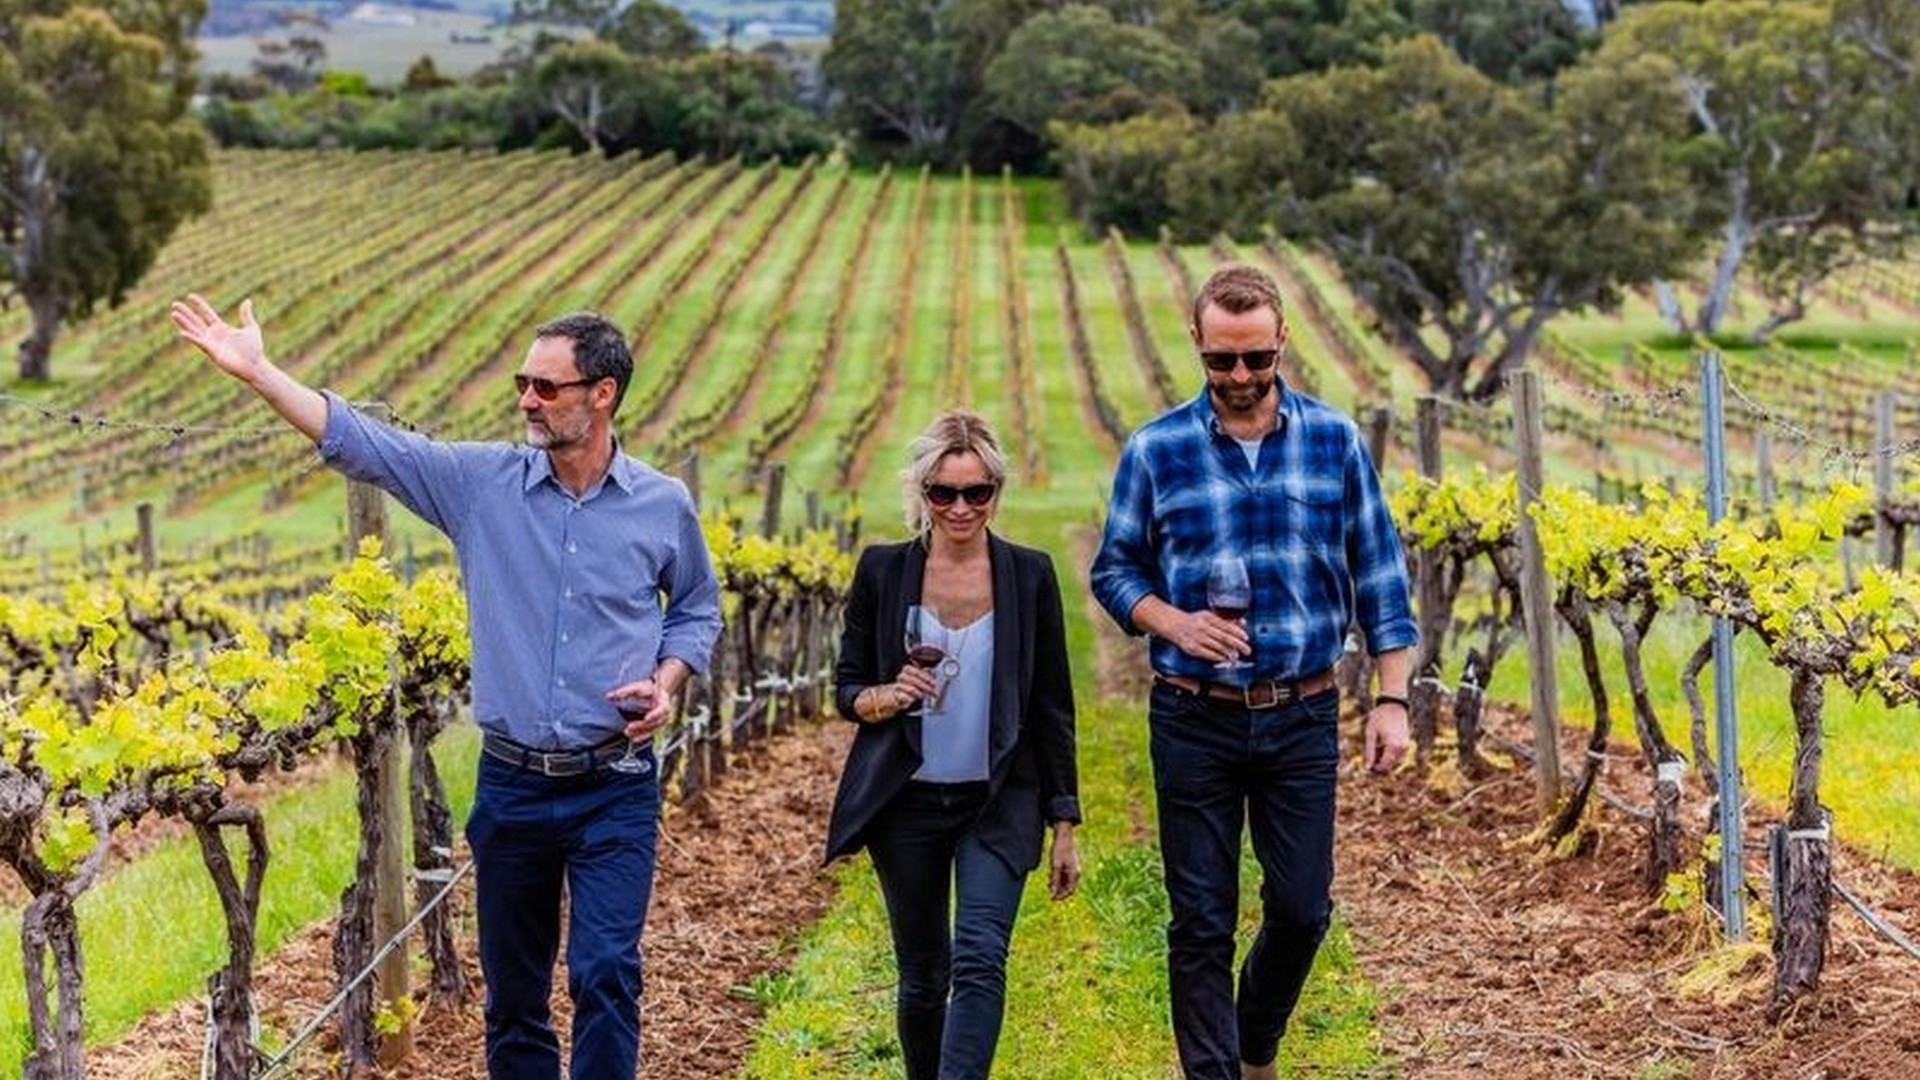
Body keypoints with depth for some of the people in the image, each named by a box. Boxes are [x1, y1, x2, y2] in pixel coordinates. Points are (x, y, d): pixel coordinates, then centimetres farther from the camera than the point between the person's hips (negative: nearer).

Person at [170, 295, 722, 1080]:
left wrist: (667, 683, -4)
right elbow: (362, 443, -3)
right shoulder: (482, 482, 0)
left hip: (615, 789, -2)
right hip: (511, 783, 2)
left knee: (605, 974, -14)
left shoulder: (663, 506, 0)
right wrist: (257, 372, -10)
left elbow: (697, 610, 14)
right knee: (512, 993, 10)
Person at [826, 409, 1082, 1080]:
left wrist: (1064, 825, 3)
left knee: (979, 961, -19)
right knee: (923, 976, 10)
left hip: (1000, 804, -1)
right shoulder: (882, 571, 0)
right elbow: (845, 689, 7)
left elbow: (1053, 709, 4)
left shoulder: (1030, 576, 0)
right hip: (906, 804, 1)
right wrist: (885, 698, -17)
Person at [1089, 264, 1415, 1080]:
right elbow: (1113, 570, 7)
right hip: (1195, 719, -1)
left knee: (1302, 906, 6)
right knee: (1201, 923, 2)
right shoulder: (1156, 451, -2)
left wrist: (1392, 700, 0)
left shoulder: (1334, 441, 1)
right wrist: (1175, 623, -13)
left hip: (1303, 717, 1)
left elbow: (1377, 576, 5)